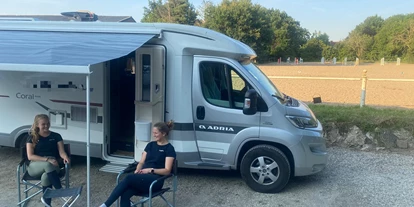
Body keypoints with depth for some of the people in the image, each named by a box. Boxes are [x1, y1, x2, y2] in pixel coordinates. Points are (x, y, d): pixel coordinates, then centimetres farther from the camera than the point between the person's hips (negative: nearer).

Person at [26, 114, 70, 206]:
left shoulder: (56, 136, 8)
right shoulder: (32, 138, 4)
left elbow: (61, 152, 0)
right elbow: (30, 156, -6)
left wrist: (65, 157, -26)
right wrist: (47, 159, -21)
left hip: (52, 165, 1)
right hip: (35, 166, -1)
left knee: (46, 176, -37)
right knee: (48, 165, -38)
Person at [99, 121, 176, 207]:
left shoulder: (169, 149, -3)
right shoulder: (150, 145, 16)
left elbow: (167, 171, -9)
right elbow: (141, 162, 14)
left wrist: (151, 170, -21)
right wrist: (138, 170, -7)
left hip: (155, 180, -6)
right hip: (143, 176, 6)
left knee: (129, 178, -31)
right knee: (125, 194, -25)